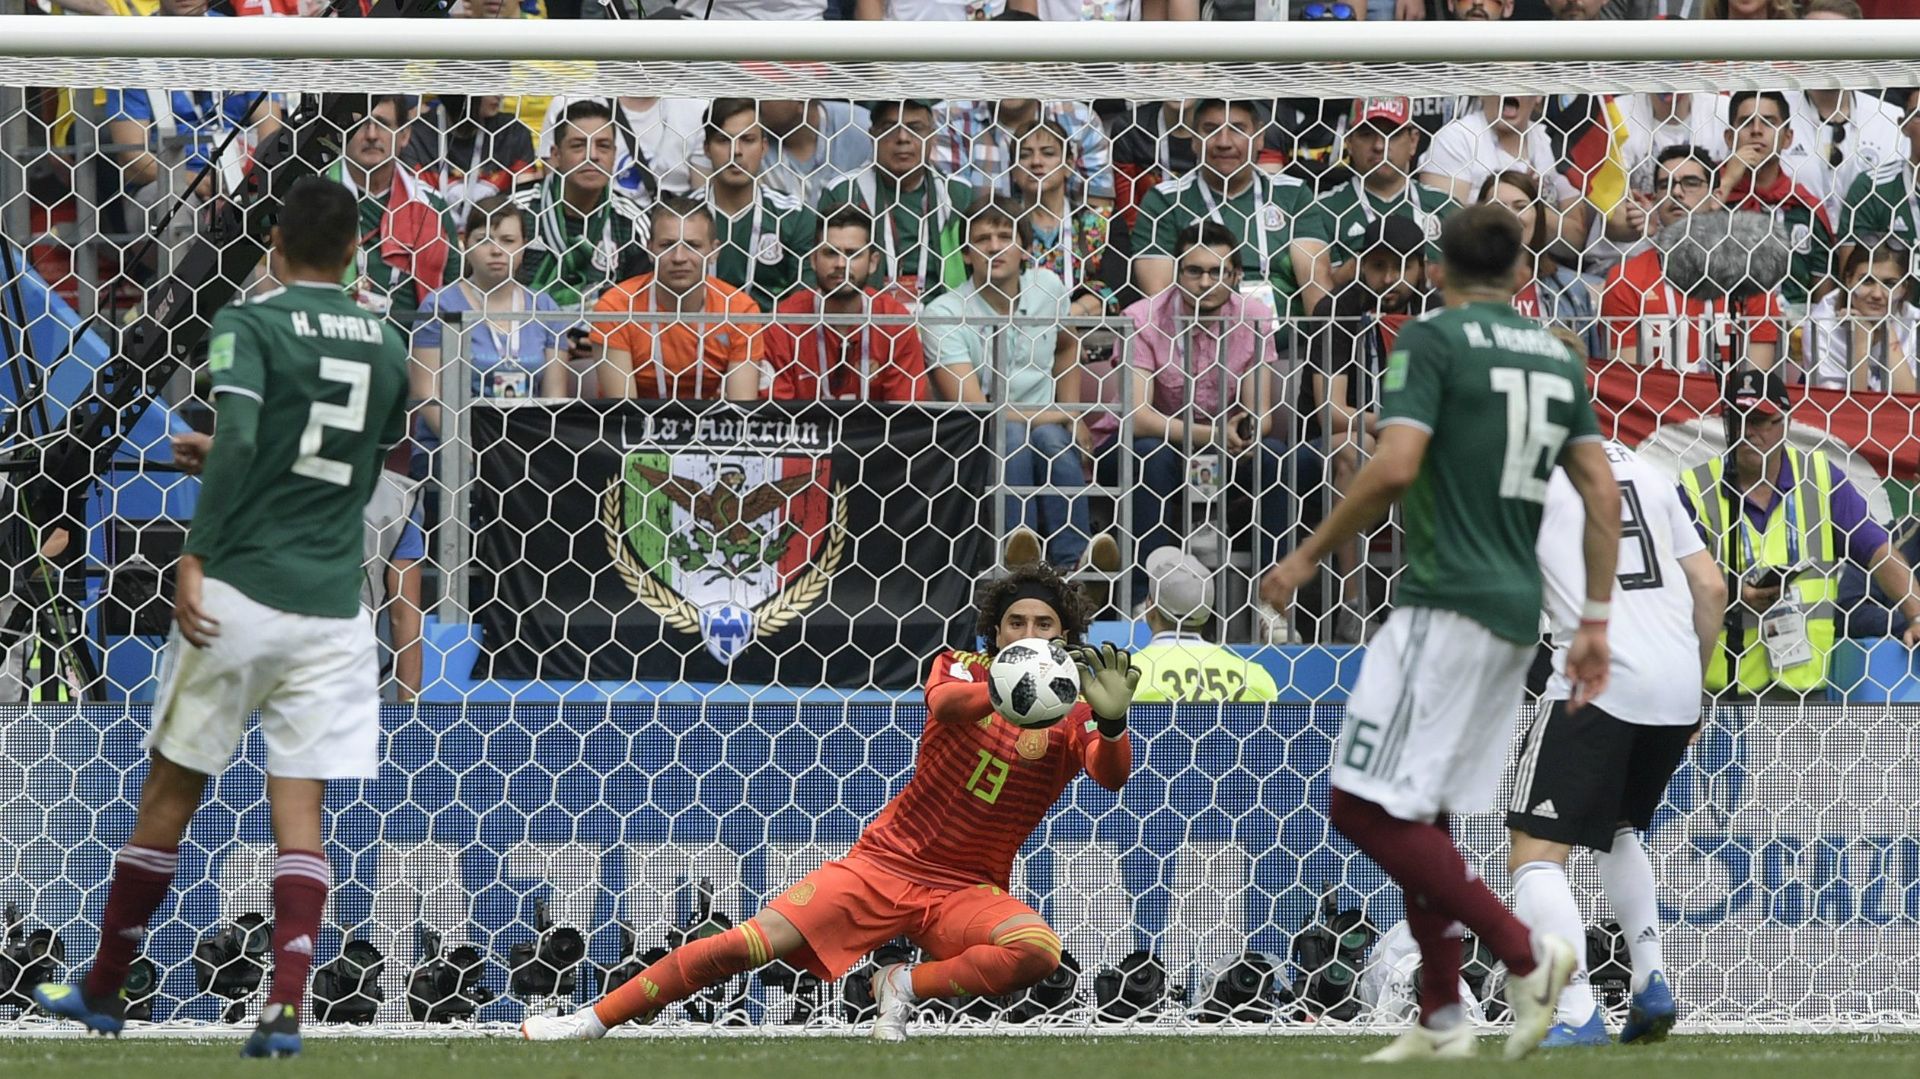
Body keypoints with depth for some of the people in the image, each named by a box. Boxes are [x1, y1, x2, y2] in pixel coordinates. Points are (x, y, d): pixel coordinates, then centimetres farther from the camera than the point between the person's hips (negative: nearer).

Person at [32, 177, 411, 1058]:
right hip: (332, 606, 3)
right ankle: (285, 1008, -14)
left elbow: (236, 438, -21)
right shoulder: (386, 347, 11)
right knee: (299, 811, 1)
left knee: (170, 789, 9)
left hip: (242, 591, -3)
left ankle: (103, 989, 20)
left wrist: (196, 557, -22)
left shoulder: (249, 325, -5)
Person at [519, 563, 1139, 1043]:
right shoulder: (962, 667, 0)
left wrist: (1112, 722, -44)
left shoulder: (1073, 715, -1)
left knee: (1038, 951, -33)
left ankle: (904, 987, -11)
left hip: (966, 892, 0)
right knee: (751, 942, -15)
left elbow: (1111, 775, -21)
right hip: (884, 864, 0)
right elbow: (943, 699, -25)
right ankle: (593, 1022, -7)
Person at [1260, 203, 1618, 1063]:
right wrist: (1595, 623, 14)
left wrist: (1309, 557, -7)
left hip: (1446, 604, -8)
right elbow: (1602, 495, 11)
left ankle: (1523, 951, -16)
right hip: (1517, 615, 8)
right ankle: (1442, 1019, 11)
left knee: (1367, 810, -10)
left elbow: (1394, 468, -18)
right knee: (1422, 821, 14)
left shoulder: (1430, 341, -6)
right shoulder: (1558, 359, 15)